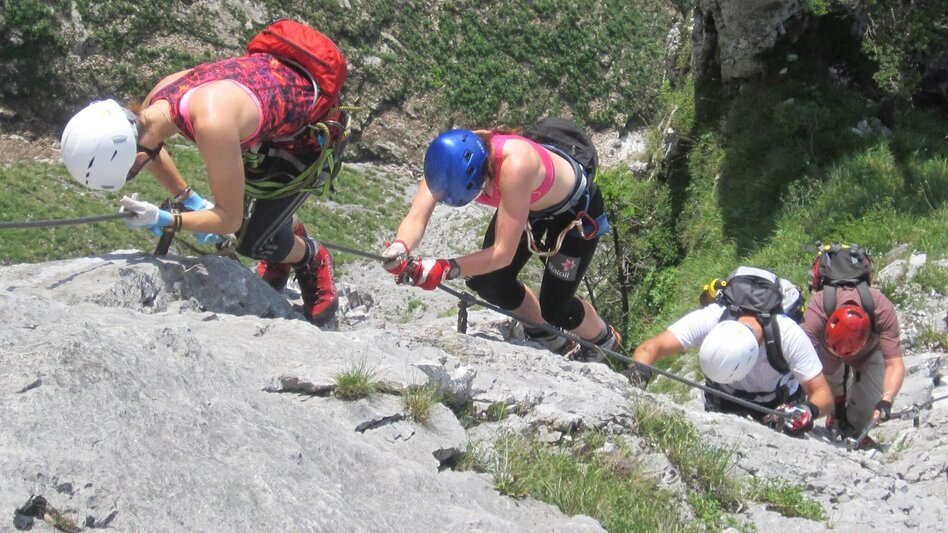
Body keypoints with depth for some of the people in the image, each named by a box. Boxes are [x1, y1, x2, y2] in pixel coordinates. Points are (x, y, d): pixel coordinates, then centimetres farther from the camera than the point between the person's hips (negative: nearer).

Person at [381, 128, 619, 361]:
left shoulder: (514, 166, -46)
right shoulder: (447, 158, -30)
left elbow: (504, 252, -42)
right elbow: (416, 218, -33)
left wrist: (446, 270, -51)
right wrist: (400, 248, -55)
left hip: (575, 208, -6)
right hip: (531, 202, 6)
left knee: (555, 308, -3)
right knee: (487, 282, -3)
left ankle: (605, 343, 32)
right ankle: (547, 336, 25)